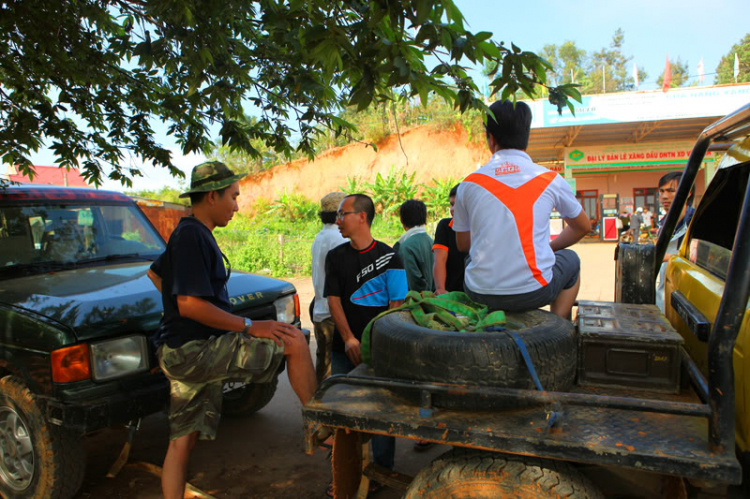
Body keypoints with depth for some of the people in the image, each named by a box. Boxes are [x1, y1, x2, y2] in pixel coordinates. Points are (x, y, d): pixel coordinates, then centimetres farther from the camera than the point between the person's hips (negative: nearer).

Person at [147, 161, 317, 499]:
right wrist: (249, 326, -20)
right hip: (193, 349, -10)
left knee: (182, 440, 14)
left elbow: (155, 272, 31)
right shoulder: (192, 235, -17)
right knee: (294, 341, -10)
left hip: (182, 354, 10)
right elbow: (190, 305, -24)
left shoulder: (190, 233, 15)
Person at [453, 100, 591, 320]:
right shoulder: (550, 179, -1)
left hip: (480, 293, 2)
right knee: (570, 260, 31)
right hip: (533, 292, -1)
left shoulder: (469, 185, -1)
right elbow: (583, 227, 15)